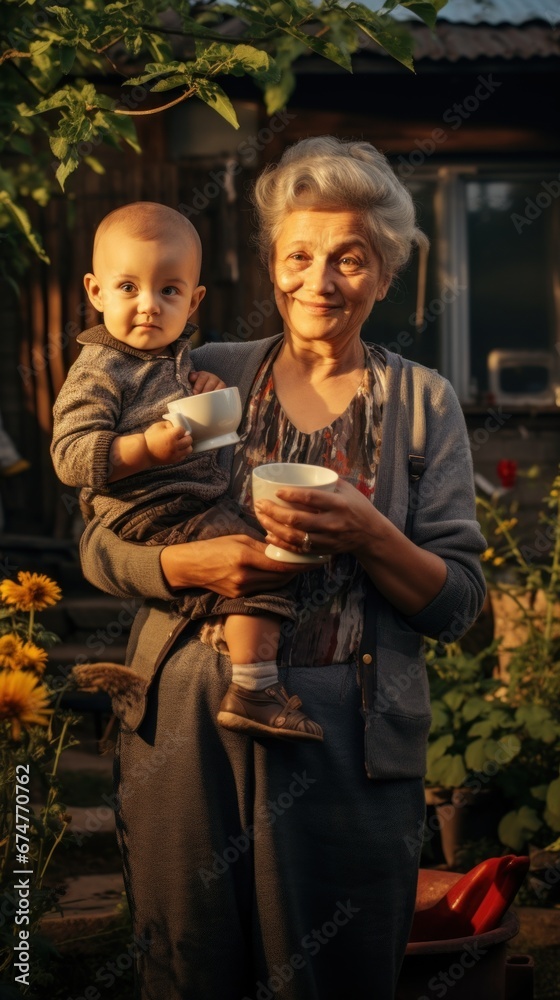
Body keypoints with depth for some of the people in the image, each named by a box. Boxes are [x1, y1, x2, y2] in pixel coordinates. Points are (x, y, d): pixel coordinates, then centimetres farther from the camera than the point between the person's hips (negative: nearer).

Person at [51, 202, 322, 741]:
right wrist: (148, 448, -33)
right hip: (158, 520, -10)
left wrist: (208, 393, 7)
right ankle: (252, 691, -24)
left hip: (203, 503, 10)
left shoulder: (175, 352, 13)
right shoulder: (99, 373, -14)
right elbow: (70, 456, -21)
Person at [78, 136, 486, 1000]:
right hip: (189, 724, 1)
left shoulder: (421, 402, 5)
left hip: (351, 735, -1)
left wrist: (367, 536, -17)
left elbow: (459, 604, 1)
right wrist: (194, 564, -17)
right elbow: (100, 548, 4)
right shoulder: (210, 378, 6)